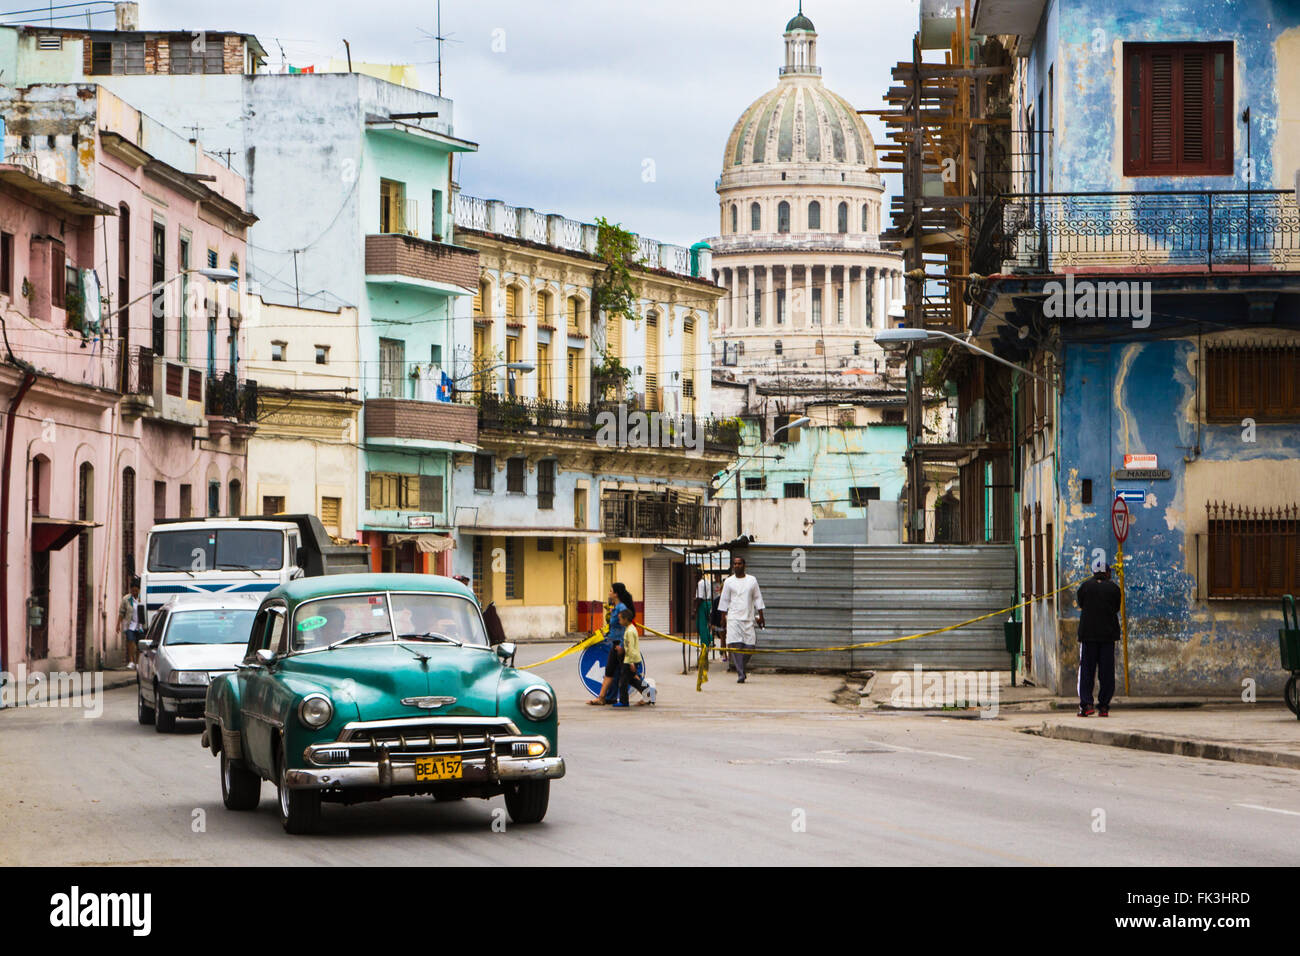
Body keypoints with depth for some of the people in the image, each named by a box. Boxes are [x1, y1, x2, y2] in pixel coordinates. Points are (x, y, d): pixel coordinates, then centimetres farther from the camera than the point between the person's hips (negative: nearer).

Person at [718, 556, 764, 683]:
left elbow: (757, 599, 13)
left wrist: (760, 616, 8)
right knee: (735, 645, -13)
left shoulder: (752, 580, 9)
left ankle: (741, 665, 21)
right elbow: (724, 600, 10)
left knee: (749, 646, -5)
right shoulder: (729, 582, 6)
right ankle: (741, 674, -13)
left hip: (748, 618, 1)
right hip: (733, 618, -1)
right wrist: (723, 618, 5)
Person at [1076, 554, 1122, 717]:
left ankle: (1086, 704, -10)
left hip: (1088, 633, -1)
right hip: (1108, 634, 1)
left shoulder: (1085, 586, -1)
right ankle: (1104, 706, 5)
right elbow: (1116, 608, 8)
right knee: (1106, 671, 6)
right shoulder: (1113, 588, 0)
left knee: (1086, 670, 2)